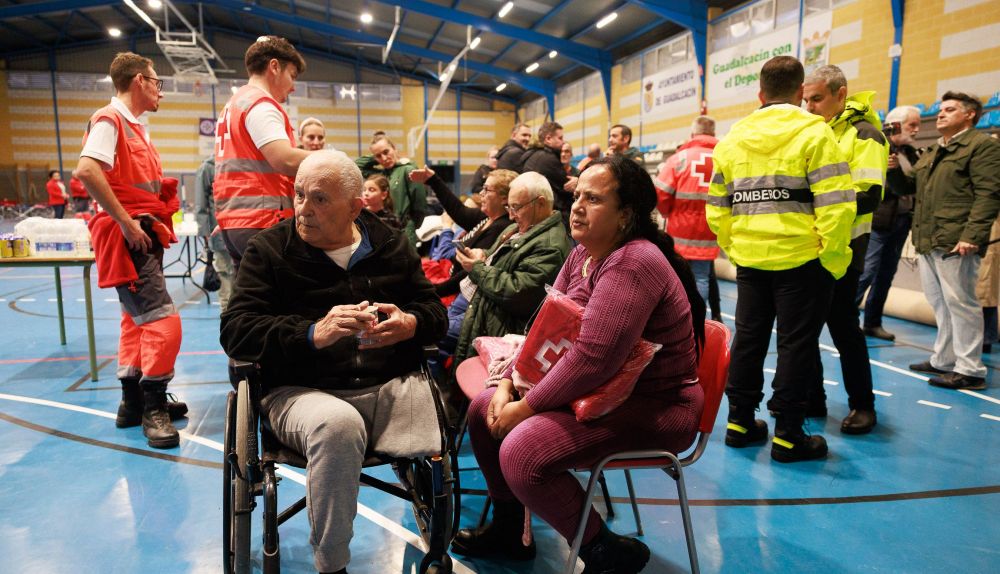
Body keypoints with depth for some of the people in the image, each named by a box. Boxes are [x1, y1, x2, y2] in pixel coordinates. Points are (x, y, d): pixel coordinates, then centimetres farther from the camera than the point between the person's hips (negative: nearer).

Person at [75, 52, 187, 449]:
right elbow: (87, 170, -25)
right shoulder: (109, 119, -10)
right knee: (163, 320, -13)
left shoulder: (134, 127, 18)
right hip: (127, 236, -10)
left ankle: (133, 402, 24)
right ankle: (153, 409, -4)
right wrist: (126, 222, -23)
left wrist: (162, 209, 6)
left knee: (137, 320, 14)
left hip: (144, 234, 10)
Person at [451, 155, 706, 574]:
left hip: (652, 407, -10)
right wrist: (508, 383, -5)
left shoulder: (633, 264, -24)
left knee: (522, 453, -27)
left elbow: (592, 359, -31)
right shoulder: (583, 254, 6)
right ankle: (508, 530, 25)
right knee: (483, 410, 9)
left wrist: (525, 408, -20)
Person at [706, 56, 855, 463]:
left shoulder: (732, 139, 7)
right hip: (801, 259, -4)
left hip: (749, 259, 5)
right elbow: (835, 205, -14)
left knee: (748, 340, 14)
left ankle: (740, 422, 23)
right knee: (796, 346, 4)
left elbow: (717, 208, 7)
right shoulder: (813, 133, -7)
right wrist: (834, 259, -6)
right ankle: (788, 436, 11)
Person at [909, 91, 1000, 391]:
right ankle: (944, 360, 24)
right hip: (928, 242, 9)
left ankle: (969, 370, 3)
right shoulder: (932, 152, 23)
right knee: (939, 304, 14)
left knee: (960, 304, -5)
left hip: (954, 242, -9)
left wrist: (971, 236, -21)